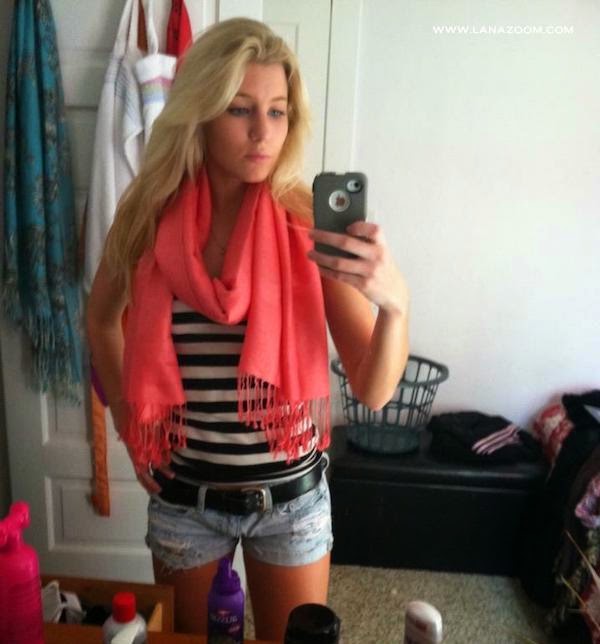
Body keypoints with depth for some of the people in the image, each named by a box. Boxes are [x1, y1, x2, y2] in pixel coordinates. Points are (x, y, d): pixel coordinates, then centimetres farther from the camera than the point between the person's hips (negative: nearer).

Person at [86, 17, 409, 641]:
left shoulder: (311, 223, -16)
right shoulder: (150, 215, -11)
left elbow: (374, 391, -17)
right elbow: (101, 319, 9)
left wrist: (395, 303, -35)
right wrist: (127, 420, 3)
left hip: (291, 496, -1)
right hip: (184, 497, 2)